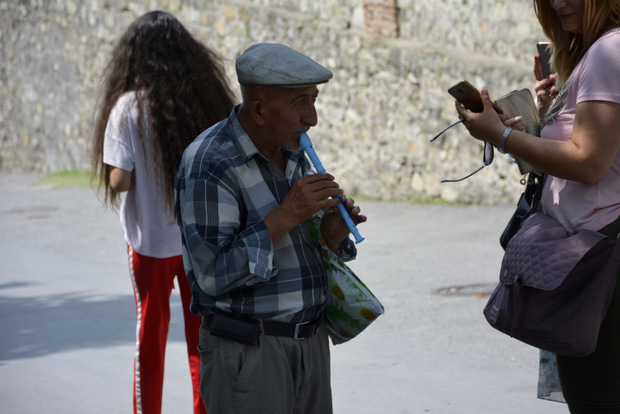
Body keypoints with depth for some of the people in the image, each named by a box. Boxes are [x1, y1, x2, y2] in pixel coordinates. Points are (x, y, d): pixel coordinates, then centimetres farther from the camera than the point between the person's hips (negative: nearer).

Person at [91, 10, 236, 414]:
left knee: (151, 334, 13)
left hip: (151, 241, -2)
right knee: (202, 335, 13)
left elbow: (120, 180, -17)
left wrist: (111, 180, 3)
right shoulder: (207, 98, -5)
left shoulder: (128, 107, -14)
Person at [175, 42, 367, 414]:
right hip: (248, 351, -7)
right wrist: (284, 217, -25)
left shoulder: (294, 155, 8)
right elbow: (212, 275, -22)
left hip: (311, 341, 7)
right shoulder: (208, 164, -16)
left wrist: (332, 236, -7)